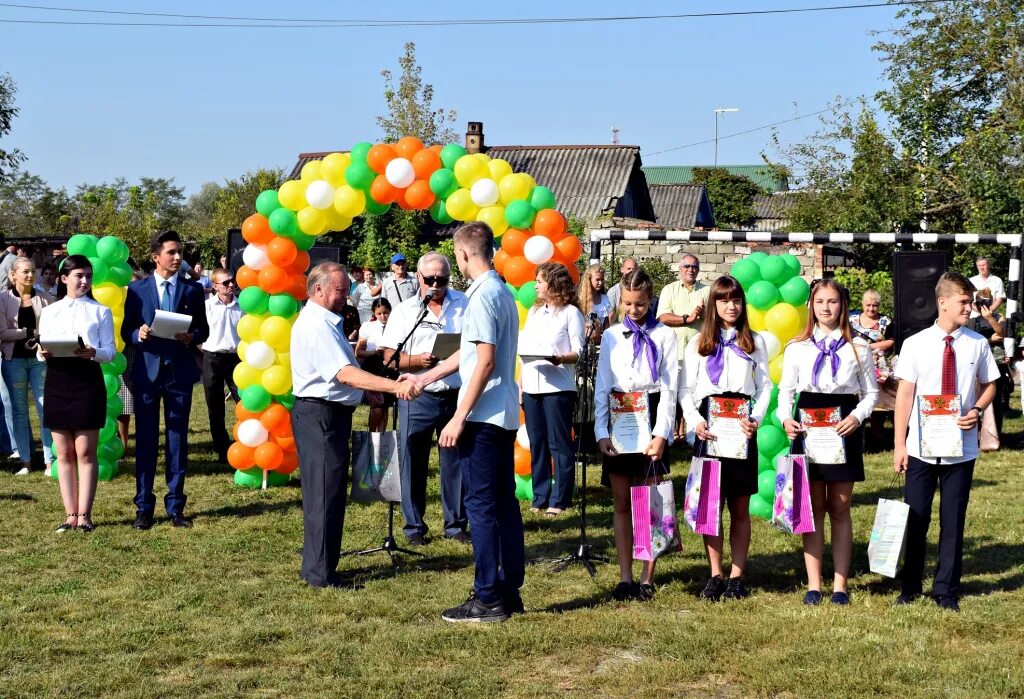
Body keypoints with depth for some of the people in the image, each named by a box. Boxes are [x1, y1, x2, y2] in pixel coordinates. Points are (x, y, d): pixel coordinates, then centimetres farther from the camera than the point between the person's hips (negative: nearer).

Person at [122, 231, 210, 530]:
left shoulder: (193, 290, 6)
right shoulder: (137, 289, 4)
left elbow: (203, 329, 8)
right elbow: (126, 331, 5)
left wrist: (192, 337, -13)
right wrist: (139, 334, -16)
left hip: (180, 371, 1)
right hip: (147, 370, 0)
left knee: (178, 438, 5)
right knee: (145, 439, 3)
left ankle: (175, 506, 13)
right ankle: (144, 507, 11)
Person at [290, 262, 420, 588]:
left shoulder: (325, 322, 16)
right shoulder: (316, 326, -18)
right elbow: (345, 375, -28)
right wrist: (395, 387, -35)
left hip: (331, 414, 11)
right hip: (320, 416, -11)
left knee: (328, 494, 16)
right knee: (325, 494, -5)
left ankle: (318, 567, 25)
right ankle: (321, 573, 2)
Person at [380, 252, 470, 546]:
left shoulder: (464, 304, 6)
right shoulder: (404, 311, 3)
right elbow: (389, 357, -2)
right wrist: (418, 361, -19)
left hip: (457, 397, 1)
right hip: (417, 398, -1)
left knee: (455, 463, 8)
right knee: (413, 463, 3)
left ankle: (456, 523, 19)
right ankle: (414, 526, 14)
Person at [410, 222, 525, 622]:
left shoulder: (483, 296, -15)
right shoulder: (502, 292, 15)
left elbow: (485, 362, -21)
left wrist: (459, 418, -19)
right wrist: (425, 378, 31)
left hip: (483, 417, -9)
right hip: (505, 414, 10)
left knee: (482, 506, -4)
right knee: (504, 503, 12)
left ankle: (488, 600, 0)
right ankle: (510, 591, 19)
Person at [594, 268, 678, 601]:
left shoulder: (664, 336, 2)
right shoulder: (611, 336, 10)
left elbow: (669, 387, -2)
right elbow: (602, 387, 8)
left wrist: (661, 434, -12)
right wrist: (601, 431, -1)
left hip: (650, 418, -3)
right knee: (622, 503, 6)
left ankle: (647, 579, 6)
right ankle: (625, 577, 12)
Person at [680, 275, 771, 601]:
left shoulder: (754, 342, 11)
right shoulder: (699, 342, 10)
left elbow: (765, 386, 8)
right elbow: (685, 388, 6)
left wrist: (756, 418, -8)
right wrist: (695, 420, -9)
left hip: (741, 429, 0)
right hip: (708, 429, 0)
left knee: (740, 508, 3)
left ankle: (736, 576, 9)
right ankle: (715, 575, 8)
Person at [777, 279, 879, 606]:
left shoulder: (857, 347, 4)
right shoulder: (797, 347, 5)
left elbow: (871, 392, 7)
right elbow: (786, 389, 8)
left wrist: (858, 416, -11)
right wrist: (785, 418, -10)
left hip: (843, 429, 0)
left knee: (840, 509, 4)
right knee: (813, 508, 4)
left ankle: (840, 584, 10)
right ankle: (813, 584, 9)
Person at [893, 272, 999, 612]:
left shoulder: (977, 344, -2)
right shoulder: (915, 344, -5)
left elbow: (989, 385, 11)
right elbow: (905, 395, -3)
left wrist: (977, 411, -10)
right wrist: (899, 444, -5)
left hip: (961, 449, 1)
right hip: (921, 448, -1)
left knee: (953, 520, 9)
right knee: (916, 519, 9)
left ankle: (946, 590, 22)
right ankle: (910, 587, 25)